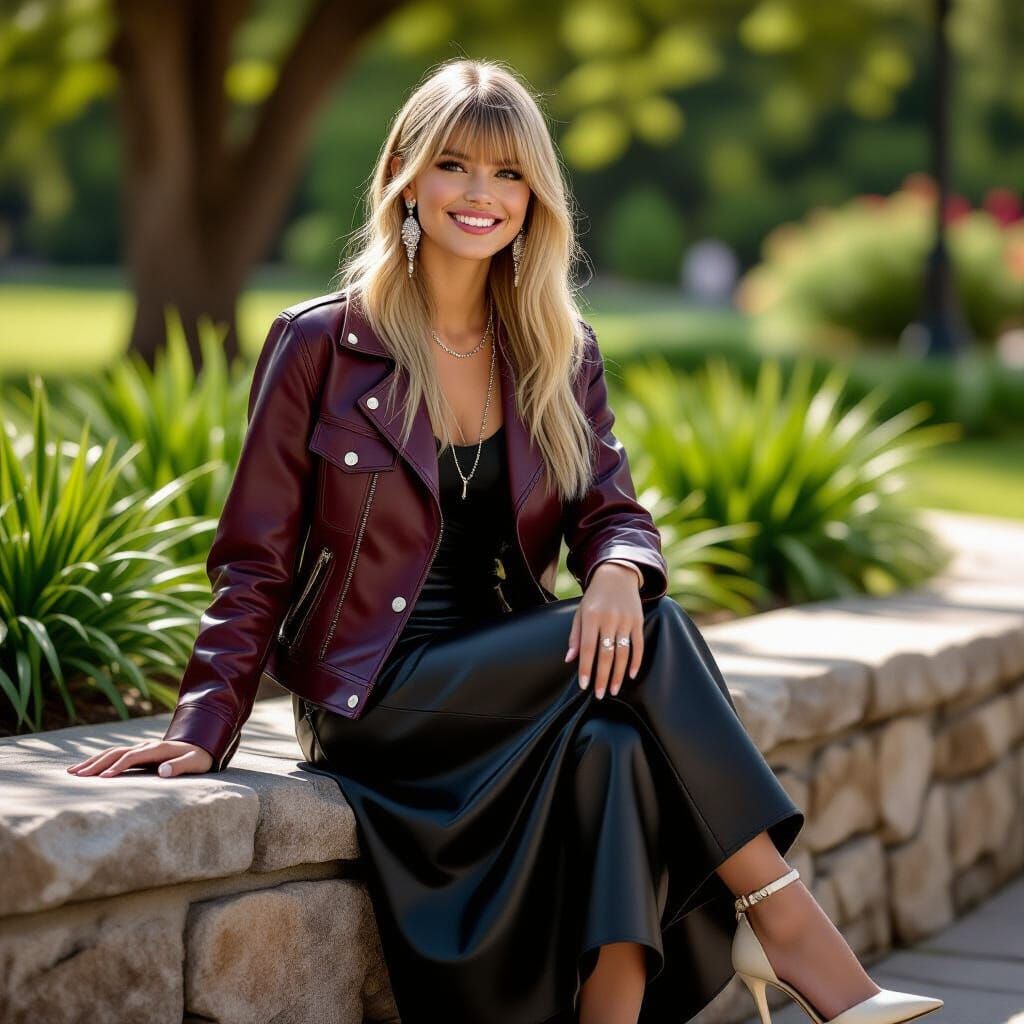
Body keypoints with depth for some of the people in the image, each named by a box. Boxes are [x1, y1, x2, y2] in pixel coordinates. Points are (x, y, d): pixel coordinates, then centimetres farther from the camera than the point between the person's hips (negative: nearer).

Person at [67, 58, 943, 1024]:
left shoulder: (562, 354, 11)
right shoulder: (321, 345, -2)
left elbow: (612, 511, 3)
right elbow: (255, 562, -1)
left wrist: (619, 573, -22)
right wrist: (203, 727, -12)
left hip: (512, 678, 4)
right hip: (379, 705, -4)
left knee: (616, 739, -31)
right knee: (653, 637, -25)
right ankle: (786, 924, -20)